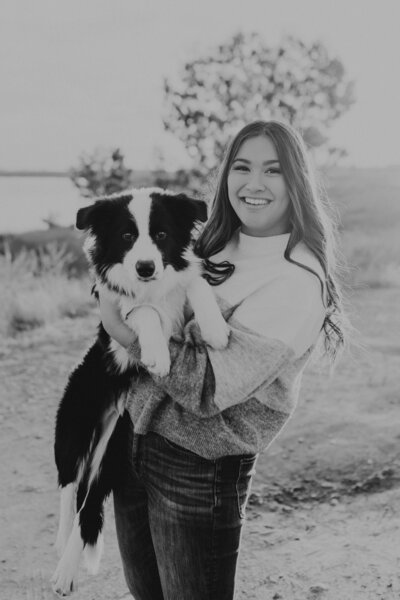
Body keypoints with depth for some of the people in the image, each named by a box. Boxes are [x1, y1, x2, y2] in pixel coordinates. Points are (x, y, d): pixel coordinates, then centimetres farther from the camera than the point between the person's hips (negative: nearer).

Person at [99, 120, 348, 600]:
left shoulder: (298, 283, -18)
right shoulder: (214, 247, 4)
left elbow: (208, 387, -23)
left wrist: (130, 334, -19)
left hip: (200, 469, -7)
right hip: (133, 439, 7)